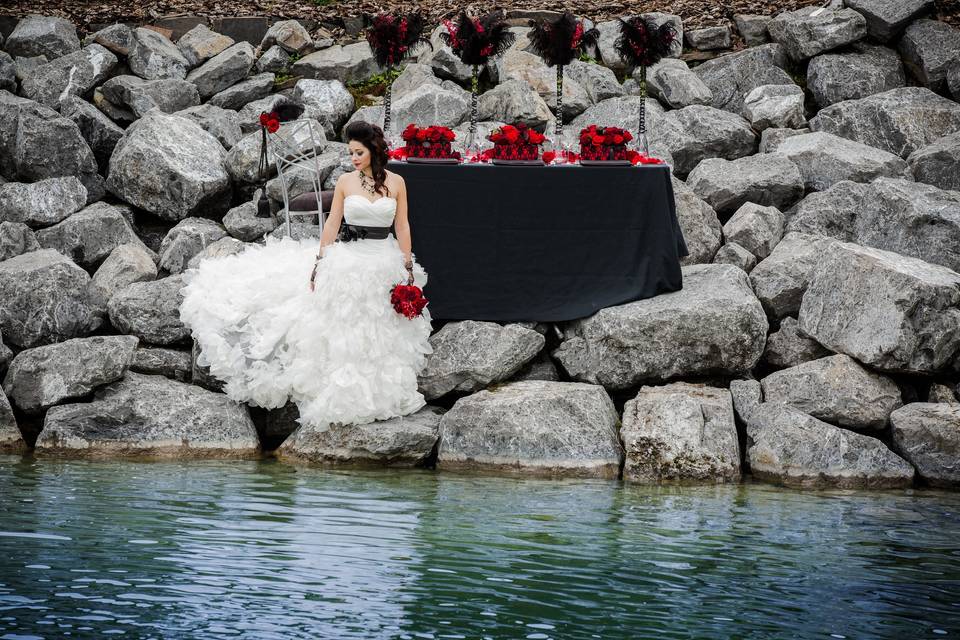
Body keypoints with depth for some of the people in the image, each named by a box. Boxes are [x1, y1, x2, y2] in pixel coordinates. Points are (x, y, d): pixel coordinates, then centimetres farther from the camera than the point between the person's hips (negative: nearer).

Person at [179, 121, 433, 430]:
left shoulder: (396, 182, -1)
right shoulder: (345, 181, -1)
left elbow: (402, 226, 1)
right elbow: (332, 223, 2)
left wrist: (408, 267, -1)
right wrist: (319, 261, -2)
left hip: (386, 263, 0)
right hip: (347, 261, 0)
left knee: (378, 335, 8)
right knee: (339, 330, 2)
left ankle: (375, 391, 22)